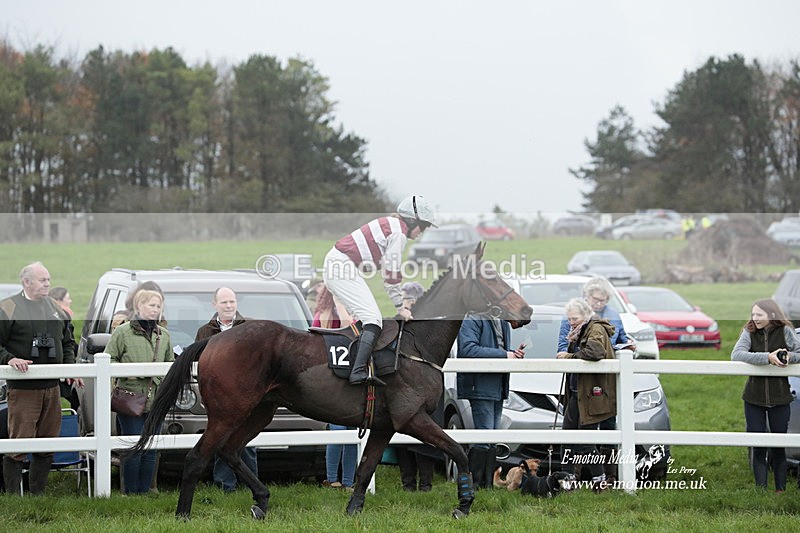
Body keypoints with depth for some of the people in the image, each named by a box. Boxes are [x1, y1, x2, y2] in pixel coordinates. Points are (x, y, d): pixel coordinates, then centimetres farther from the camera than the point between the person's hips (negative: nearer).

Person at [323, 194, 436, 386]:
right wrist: (400, 307, -1)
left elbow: (390, 272, 23)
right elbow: (392, 273, -10)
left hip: (334, 265, 11)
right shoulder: (399, 231, -9)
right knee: (373, 319, -16)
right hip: (343, 268, -11)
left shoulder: (390, 224, 21)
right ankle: (359, 372, -31)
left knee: (365, 317, 15)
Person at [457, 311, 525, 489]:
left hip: (498, 387, 9)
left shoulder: (502, 322, 19)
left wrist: (515, 354, 6)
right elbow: (468, 349, -22)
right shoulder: (473, 319, -10)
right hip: (481, 386, -9)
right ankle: (475, 484, -6)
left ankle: (488, 484, 14)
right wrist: (503, 355, -21)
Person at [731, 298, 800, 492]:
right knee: (758, 447, 2)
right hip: (754, 397, 1)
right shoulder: (749, 332, -3)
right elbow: (736, 355, -19)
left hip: (779, 397, -1)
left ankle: (780, 489, 18)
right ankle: (761, 489, 7)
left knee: (779, 445, 7)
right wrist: (768, 357, -31)